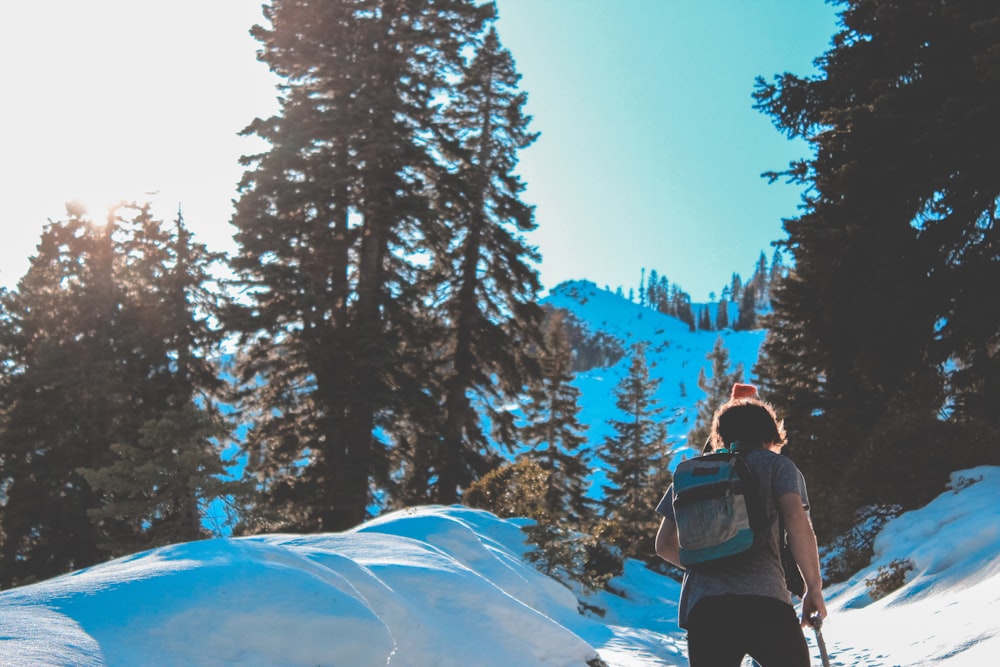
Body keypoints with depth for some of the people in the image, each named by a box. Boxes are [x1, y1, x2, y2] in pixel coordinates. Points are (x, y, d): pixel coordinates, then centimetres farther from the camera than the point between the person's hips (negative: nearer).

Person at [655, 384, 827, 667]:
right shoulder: (776, 465, 11)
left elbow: (664, 544, 20)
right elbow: (797, 521, -7)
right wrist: (814, 587, -2)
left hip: (702, 604, 3)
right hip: (764, 599, -3)